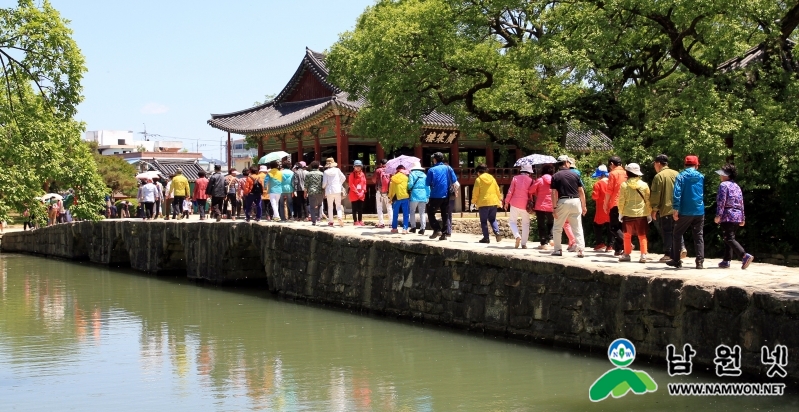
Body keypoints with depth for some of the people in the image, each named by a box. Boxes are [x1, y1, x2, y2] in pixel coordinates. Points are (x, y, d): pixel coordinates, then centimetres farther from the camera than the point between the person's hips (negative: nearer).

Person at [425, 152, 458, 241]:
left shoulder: (431, 170, -7)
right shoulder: (448, 168, 3)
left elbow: (427, 183, -2)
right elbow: (454, 181, 1)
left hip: (435, 196, -4)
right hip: (446, 196, 4)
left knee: (431, 213, 9)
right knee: (445, 215, 11)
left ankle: (437, 230, -6)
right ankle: (444, 233, 7)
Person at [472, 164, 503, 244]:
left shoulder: (478, 180, -5)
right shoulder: (492, 178, 9)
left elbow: (475, 192, -6)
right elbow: (497, 190, 13)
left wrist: (474, 201, 8)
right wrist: (499, 199, 24)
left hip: (483, 203, -4)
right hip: (493, 202, 5)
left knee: (484, 221, 5)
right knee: (492, 219, 16)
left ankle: (486, 238, 1)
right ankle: (497, 232, -7)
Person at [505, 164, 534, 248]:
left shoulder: (515, 178, -2)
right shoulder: (530, 181, -3)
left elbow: (510, 191, -3)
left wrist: (506, 202, 6)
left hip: (515, 203, 0)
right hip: (525, 205, 0)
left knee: (512, 221, 12)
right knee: (525, 223, 12)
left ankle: (517, 236, -14)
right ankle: (524, 243, 8)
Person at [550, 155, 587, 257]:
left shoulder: (555, 176, -1)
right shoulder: (575, 175, 4)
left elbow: (554, 193, -6)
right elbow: (581, 192, 4)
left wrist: (554, 208, -4)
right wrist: (583, 206, 11)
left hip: (563, 202, -2)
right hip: (575, 202, 2)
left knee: (557, 228, 13)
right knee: (578, 229, 4)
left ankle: (557, 250, 12)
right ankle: (580, 250, -4)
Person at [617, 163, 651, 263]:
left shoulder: (624, 185, -7)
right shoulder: (644, 185, -2)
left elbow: (621, 201, -4)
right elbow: (648, 201, 2)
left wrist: (620, 213, 6)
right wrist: (649, 214, 11)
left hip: (628, 214, -1)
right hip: (641, 214, 1)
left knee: (627, 235, 12)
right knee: (642, 236, 7)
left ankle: (627, 254, 15)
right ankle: (643, 255, -1)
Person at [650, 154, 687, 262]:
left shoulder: (659, 176, -9)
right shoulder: (676, 174, 9)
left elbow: (656, 194, -12)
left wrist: (654, 210, -6)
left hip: (665, 209, -6)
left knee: (666, 231, 0)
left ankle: (668, 254, 0)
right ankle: (682, 248, 0)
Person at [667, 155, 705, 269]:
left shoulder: (681, 176, -6)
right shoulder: (701, 177, 6)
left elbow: (677, 194, -15)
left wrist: (675, 209, -15)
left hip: (685, 212, -3)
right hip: (699, 211, 3)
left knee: (677, 235, 10)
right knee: (699, 236, 7)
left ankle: (676, 260, 11)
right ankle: (700, 262, 0)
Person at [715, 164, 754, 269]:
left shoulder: (723, 185, -7)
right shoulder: (737, 186, 17)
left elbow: (721, 201, -16)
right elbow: (741, 203, 17)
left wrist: (718, 215, -16)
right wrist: (742, 218, 19)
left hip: (727, 216, -8)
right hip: (737, 216, 8)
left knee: (729, 239, -10)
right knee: (729, 238, 15)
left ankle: (745, 256, -26)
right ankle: (726, 261, 15)